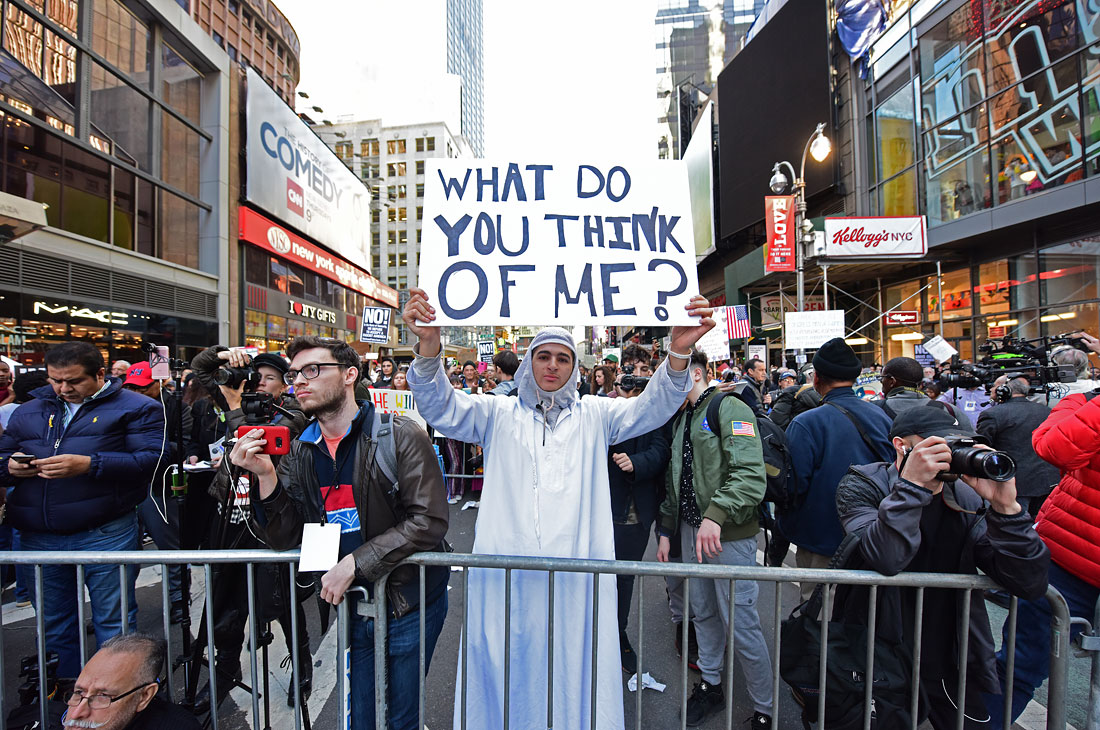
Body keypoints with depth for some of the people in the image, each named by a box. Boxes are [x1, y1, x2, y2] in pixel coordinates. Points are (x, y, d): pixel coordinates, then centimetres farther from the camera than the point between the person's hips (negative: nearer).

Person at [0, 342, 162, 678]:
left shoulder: (134, 408, -3)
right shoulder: (28, 411, 16)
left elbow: (152, 459, -14)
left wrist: (89, 465, -22)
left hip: (105, 534, -5)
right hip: (39, 537, 6)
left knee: (114, 623, 4)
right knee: (53, 626, 17)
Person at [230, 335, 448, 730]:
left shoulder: (400, 435, -16)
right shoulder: (299, 451, 3)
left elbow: (429, 521, -21)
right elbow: (285, 538, 0)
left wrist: (354, 563, -21)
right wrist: (266, 477, -15)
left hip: (410, 604, -4)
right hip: (350, 605, 5)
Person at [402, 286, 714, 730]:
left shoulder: (593, 415, 9)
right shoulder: (498, 414, 8)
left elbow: (652, 407, -3)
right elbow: (442, 409, -4)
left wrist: (679, 352, -22)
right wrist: (429, 344, -24)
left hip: (577, 574, 0)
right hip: (505, 575, 0)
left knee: (574, 672, 8)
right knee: (505, 671, 10)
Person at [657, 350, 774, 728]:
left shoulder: (729, 408, -11)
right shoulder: (681, 419, 14)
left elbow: (751, 473, -23)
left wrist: (716, 514, -31)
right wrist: (666, 530, 18)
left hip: (728, 534, -7)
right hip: (691, 530, 8)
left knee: (740, 624, 2)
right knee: (703, 613, 19)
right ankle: (711, 686, 39)